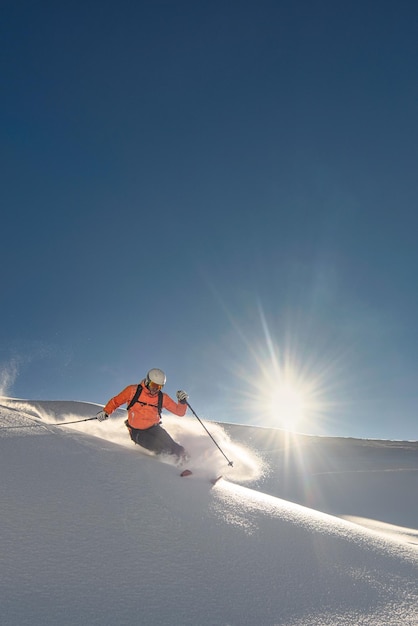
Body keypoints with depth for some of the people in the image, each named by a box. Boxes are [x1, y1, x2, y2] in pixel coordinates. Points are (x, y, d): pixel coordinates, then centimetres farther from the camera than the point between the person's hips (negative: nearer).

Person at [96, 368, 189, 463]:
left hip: (154, 428, 2)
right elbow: (116, 401, 6)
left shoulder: (163, 398, -2)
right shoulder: (133, 390, -8)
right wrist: (106, 412, -8)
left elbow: (179, 412, 1)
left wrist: (182, 401, -17)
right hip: (137, 431, -2)